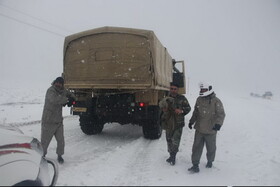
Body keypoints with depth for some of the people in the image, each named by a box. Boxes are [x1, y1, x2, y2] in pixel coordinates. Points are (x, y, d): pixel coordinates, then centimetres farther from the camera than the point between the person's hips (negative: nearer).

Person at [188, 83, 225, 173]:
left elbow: (221, 114, -14)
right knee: (197, 147, 4)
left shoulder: (216, 101, -11)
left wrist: (218, 123, -30)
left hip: (210, 130, -4)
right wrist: (191, 121, 18)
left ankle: (210, 161, 40)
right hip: (199, 129, 4)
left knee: (211, 148, 16)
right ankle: (195, 165, 12)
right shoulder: (199, 99, 5)